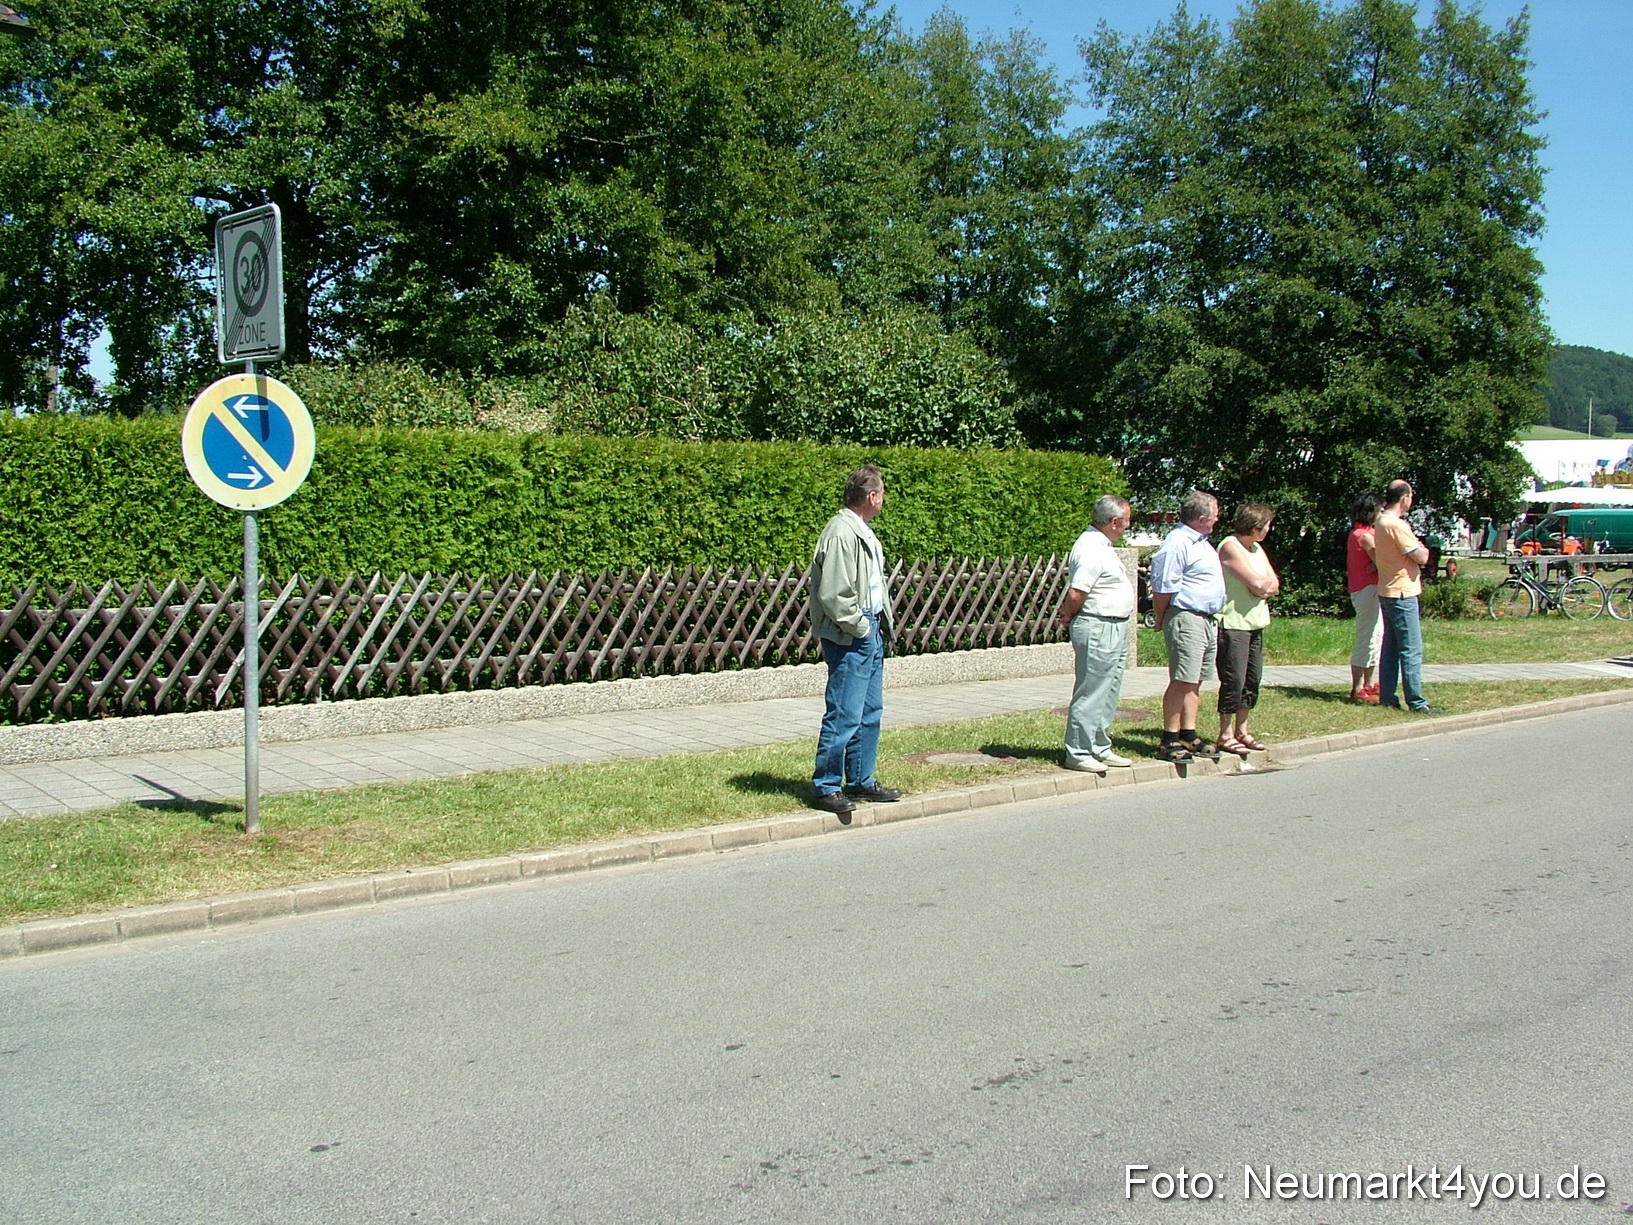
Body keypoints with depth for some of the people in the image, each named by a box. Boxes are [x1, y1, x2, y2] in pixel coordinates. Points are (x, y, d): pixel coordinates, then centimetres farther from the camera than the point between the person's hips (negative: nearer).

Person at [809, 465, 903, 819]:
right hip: (850, 639, -10)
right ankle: (825, 788, 2)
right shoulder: (841, 534, -18)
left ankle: (861, 782, 24)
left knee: (870, 712, 15)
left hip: (871, 634, 10)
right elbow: (832, 595, -23)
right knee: (844, 714, -6)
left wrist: (880, 625, 12)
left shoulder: (863, 532, 15)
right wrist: (860, 627, -14)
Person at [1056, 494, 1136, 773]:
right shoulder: (1092, 550, -19)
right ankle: (1077, 753, 1)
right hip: (1098, 628, -11)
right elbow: (1075, 595, -22)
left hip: (1114, 629, 11)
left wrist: (1068, 615, 11)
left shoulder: (1100, 544, 15)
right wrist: (1068, 618, -5)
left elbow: (1075, 594, 21)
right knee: (1091, 694, -5)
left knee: (1108, 695, 16)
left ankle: (1100, 749, 24)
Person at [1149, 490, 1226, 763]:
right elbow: (1163, 588, -16)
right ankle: (1169, 741, -5)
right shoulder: (1177, 544, -16)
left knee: (1195, 682, 12)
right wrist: (1161, 620, -6)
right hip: (1186, 618, -10)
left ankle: (1189, 736, 19)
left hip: (1206, 620, 10)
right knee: (1181, 681, -8)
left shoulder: (1201, 542, 18)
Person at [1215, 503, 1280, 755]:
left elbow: (1274, 584, 10)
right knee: (1234, 680, -6)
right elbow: (1256, 582, -20)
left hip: (1256, 623, 9)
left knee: (1252, 679, 11)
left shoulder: (1256, 548, 16)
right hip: (1233, 623, -9)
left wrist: (1264, 587, -10)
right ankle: (1225, 736, 2)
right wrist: (1266, 582, 0)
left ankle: (1241, 731, 21)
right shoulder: (1230, 547, -13)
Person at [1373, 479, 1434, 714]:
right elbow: (1421, 558, -17)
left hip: (1386, 592, 10)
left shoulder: (1380, 523, 12)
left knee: (1390, 648, 12)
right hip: (1402, 593, -10)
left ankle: (1387, 697, 15)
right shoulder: (1396, 525, -17)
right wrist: (1424, 550, 4)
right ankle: (1416, 701, -4)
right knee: (1412, 650, -6)